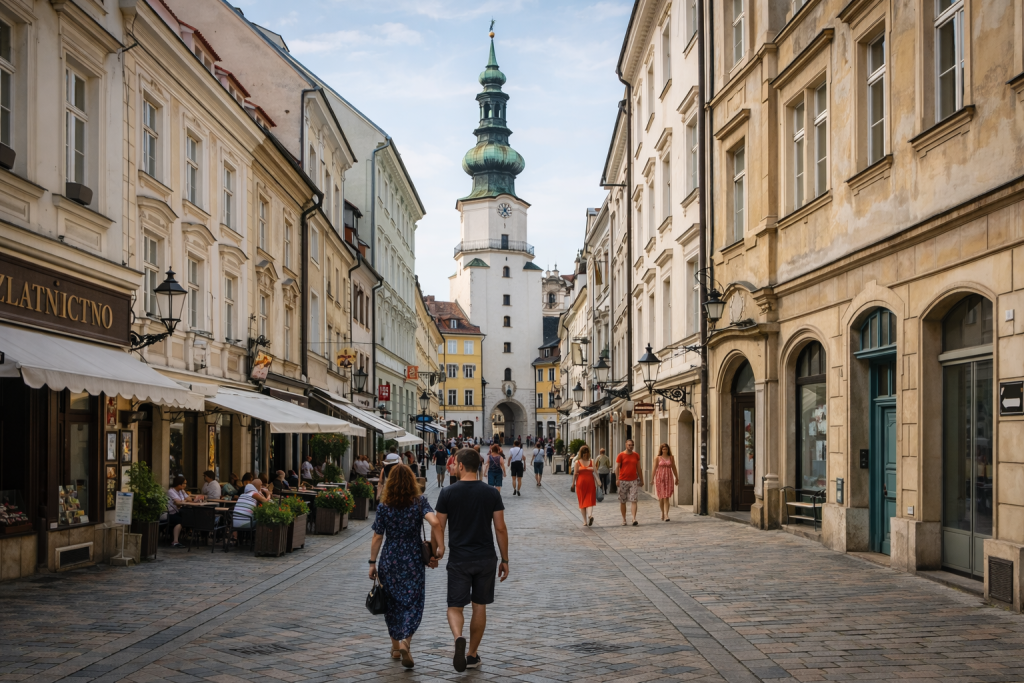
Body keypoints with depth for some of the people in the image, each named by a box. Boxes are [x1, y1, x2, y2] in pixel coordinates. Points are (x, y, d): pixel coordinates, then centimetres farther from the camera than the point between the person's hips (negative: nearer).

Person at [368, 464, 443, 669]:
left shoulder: (383, 506, -4)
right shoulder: (420, 502, -6)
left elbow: (377, 538, -1)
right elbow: (435, 522, -22)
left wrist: (372, 563, 6)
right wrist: (439, 548, -16)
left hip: (390, 560, 1)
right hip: (413, 560, -1)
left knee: (392, 603, 15)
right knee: (413, 603, 6)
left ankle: (396, 646, 25)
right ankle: (405, 642, -14)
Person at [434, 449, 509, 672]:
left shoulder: (447, 493, -6)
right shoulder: (492, 493, -3)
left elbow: (439, 527, -1)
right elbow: (501, 528, -2)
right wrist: (505, 560, 7)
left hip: (459, 559, -2)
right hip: (486, 558, 2)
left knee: (455, 607, 6)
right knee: (480, 606, 14)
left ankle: (458, 638, -23)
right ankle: (472, 655, 22)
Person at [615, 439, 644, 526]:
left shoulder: (636, 455, 9)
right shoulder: (621, 455, 0)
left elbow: (638, 468, 14)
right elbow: (617, 468, -2)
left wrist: (641, 480, 13)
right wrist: (617, 480, -11)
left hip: (634, 481, 1)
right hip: (623, 481, -1)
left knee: (633, 500, -8)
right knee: (622, 501, 5)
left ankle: (634, 519, -13)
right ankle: (624, 519, 15)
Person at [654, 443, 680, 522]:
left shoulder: (671, 458, 6)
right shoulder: (658, 458, 2)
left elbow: (674, 468, 12)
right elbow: (654, 469, 0)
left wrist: (677, 478, 15)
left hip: (668, 478, 0)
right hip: (660, 478, 0)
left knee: (666, 497, -8)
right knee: (661, 497, 7)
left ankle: (666, 515, -14)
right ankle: (663, 512, 31)